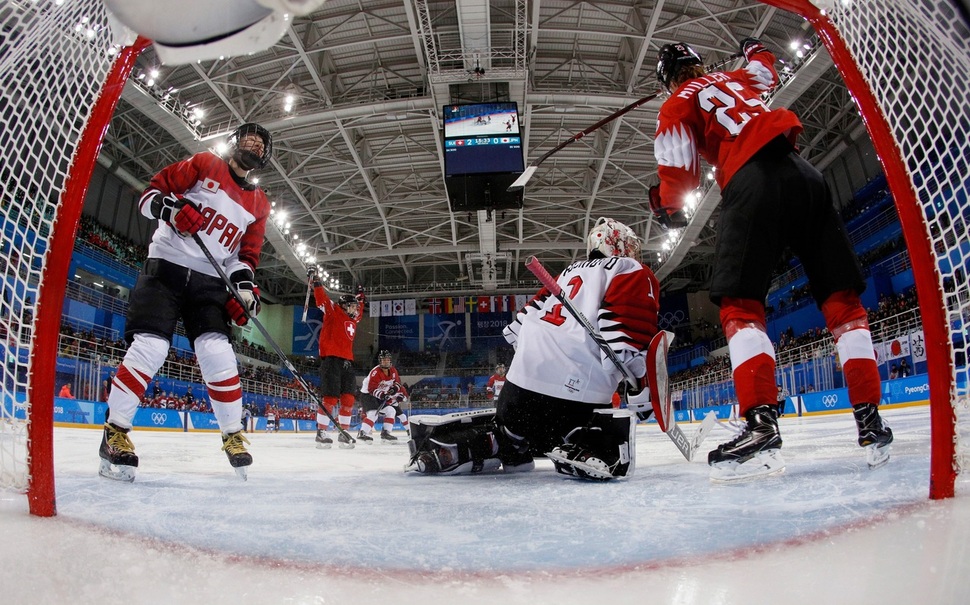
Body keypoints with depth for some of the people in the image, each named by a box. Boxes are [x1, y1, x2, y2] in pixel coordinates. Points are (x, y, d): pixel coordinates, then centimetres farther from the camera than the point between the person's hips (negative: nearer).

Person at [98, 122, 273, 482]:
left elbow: (247, 253, 12)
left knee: (217, 352, -10)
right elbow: (150, 194, 0)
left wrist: (244, 286, -5)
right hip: (166, 266, -3)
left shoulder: (258, 205, 14)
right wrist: (170, 207, -21)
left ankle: (233, 435, 1)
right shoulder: (203, 165, 4)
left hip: (209, 280, 3)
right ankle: (115, 432, -1)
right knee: (149, 348, -14)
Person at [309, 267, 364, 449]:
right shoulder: (333, 311, 3)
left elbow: (360, 310, 44)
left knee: (348, 398, 2)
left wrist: (360, 296, 43)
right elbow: (322, 298, -8)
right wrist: (315, 280, -13)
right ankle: (321, 433, -3)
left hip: (347, 361, 8)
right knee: (331, 397, -11)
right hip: (331, 358, -8)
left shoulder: (353, 319, 23)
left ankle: (344, 432, 9)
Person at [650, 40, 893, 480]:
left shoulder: (676, 106, 13)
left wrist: (668, 207, 19)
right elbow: (767, 72, 53)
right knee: (842, 298, 5)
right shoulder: (737, 79, 29)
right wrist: (754, 49, 72)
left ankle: (761, 426, -25)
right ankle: (870, 421, 3)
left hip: (751, 184, -5)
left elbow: (679, 169, 2)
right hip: (802, 174, 6)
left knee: (739, 304, -9)